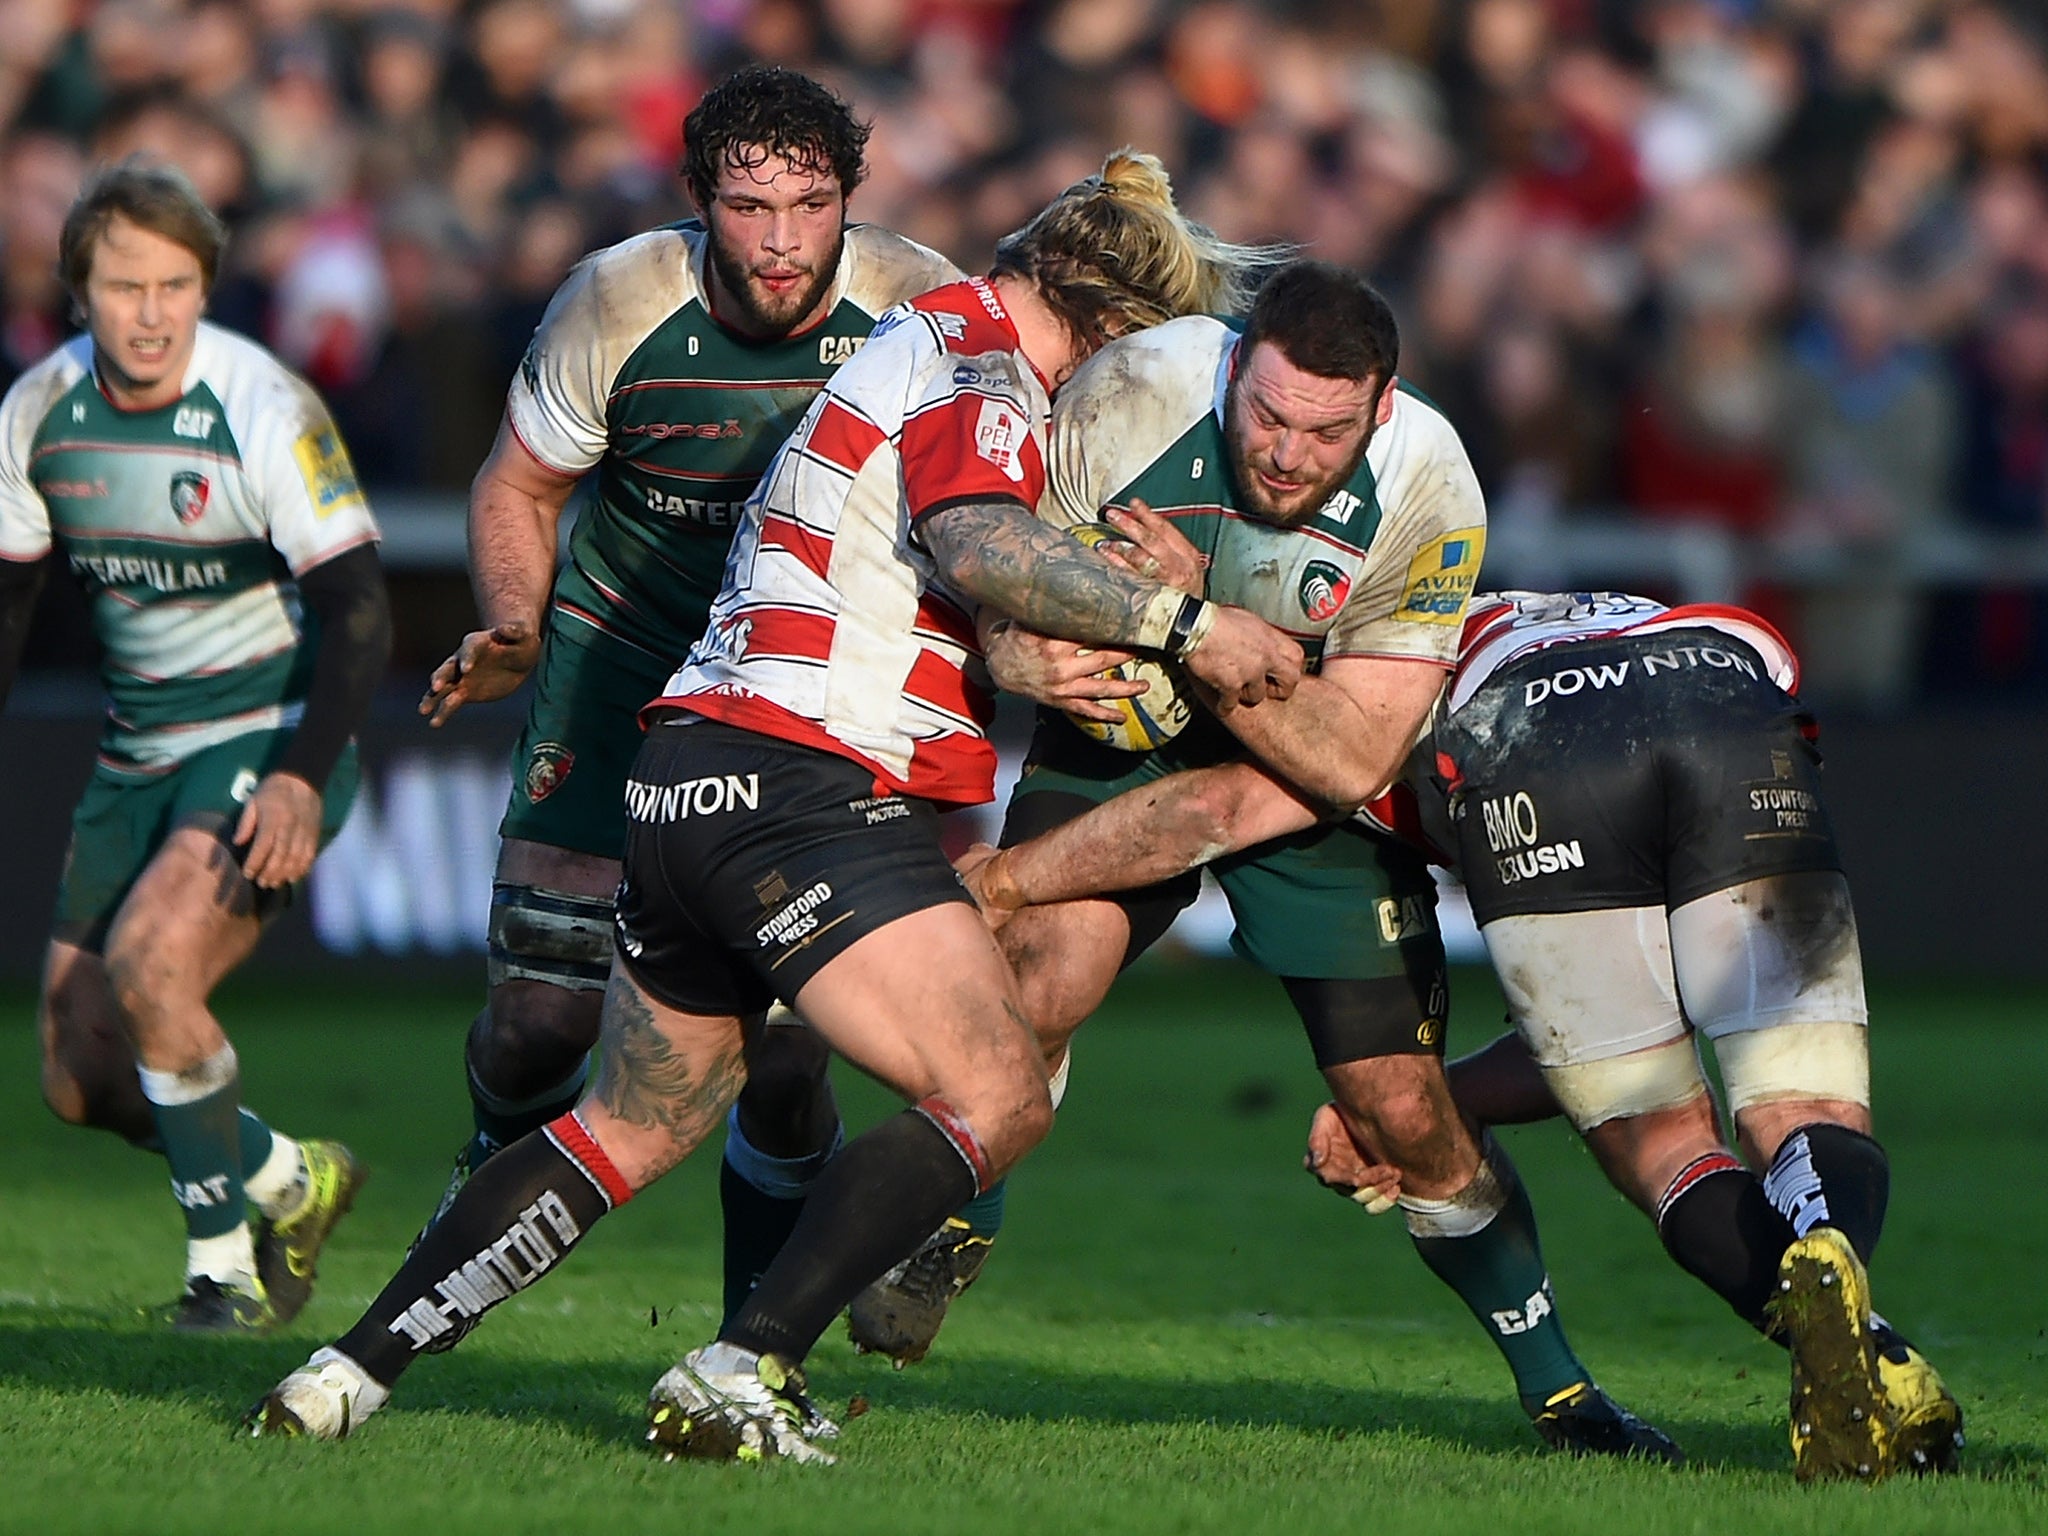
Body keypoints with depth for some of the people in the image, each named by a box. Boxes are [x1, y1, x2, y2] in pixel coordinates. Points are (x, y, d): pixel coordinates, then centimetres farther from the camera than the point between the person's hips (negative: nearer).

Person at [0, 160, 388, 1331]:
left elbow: (356, 610, -20)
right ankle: (291, 1183, 29)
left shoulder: (266, 412, -18)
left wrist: (304, 777, -32)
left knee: (148, 962, -28)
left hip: (270, 745, -6)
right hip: (138, 753, 6)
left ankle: (227, 1265, -11)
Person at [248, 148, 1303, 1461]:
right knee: (997, 1098, -13)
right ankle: (742, 1375, -19)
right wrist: (1181, 622, -24)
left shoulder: (920, 339, 23)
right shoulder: (980, 368, -8)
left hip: (690, 781, 10)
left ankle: (355, 1369, 14)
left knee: (636, 1122, 19)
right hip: (806, 789, -10)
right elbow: (978, 543, -26)